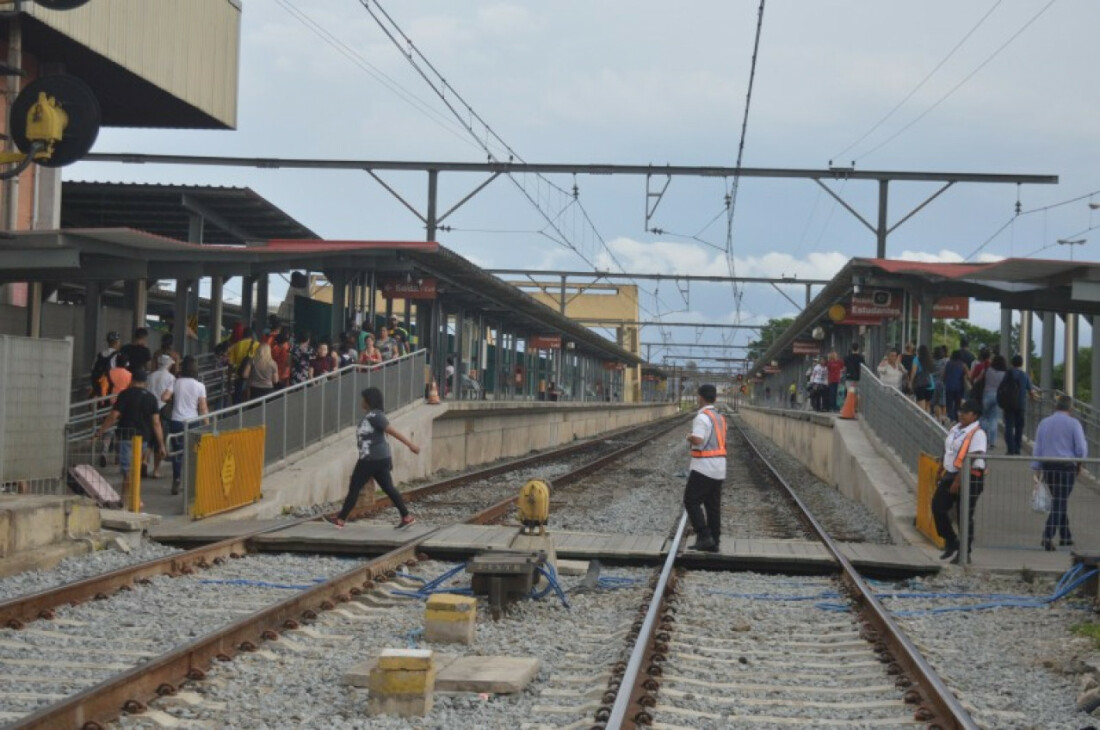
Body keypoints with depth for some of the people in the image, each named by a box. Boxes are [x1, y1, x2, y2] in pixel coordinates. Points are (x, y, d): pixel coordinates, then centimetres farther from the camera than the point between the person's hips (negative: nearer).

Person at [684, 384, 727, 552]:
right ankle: (713, 542, 11)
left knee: (691, 501, -2)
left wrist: (690, 437, -8)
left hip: (704, 467, -8)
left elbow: (697, 440, -29)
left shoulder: (702, 417, -15)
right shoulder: (720, 417, 14)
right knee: (713, 505, 10)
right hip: (719, 468, 8)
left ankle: (704, 536, -12)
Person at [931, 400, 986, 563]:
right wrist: (940, 475, 18)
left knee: (965, 516, -1)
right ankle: (950, 542, 19)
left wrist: (958, 481, -25)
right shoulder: (955, 429, 12)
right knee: (938, 506, 2)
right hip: (950, 475, 8)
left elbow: (970, 459, -21)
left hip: (969, 478, -8)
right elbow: (946, 453, 20)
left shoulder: (977, 434, -14)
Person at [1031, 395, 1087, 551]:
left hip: (1047, 466, 5)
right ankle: (1047, 537, -16)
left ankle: (1065, 536, 25)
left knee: (1060, 501, 19)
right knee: (1059, 503, -5)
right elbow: (1081, 448, -5)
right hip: (1067, 466, -5)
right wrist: (1079, 463, 13)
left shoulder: (1044, 423, 8)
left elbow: (1037, 448, 8)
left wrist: (1036, 468, 11)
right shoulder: (1073, 423, -5)